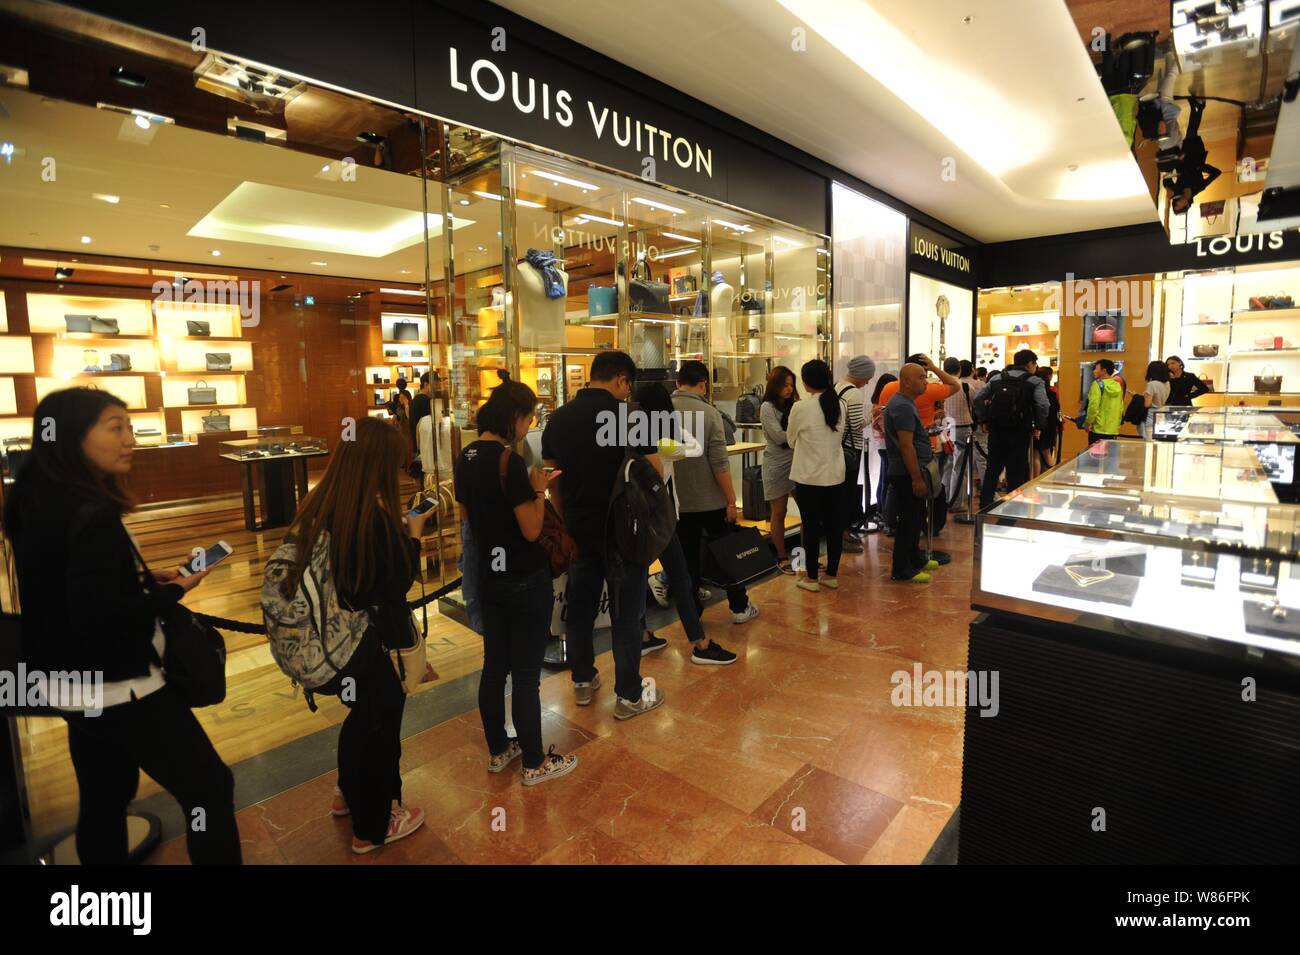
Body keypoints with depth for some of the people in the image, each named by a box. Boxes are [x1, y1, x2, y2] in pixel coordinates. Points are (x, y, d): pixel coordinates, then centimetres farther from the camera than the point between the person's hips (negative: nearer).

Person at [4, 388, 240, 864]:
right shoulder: (92, 516, -27)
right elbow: (102, 621, -28)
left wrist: (145, 581, 4)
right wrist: (170, 592, -14)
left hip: (76, 687, 9)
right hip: (118, 691, -9)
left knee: (103, 798, 25)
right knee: (210, 787, 4)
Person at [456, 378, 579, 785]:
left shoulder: (466, 457, 4)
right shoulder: (508, 460, -21)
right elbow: (532, 530, -20)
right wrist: (539, 490, -5)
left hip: (489, 577, 8)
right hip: (525, 580, -8)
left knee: (494, 667, 18)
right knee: (526, 675, 5)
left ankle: (498, 751, 35)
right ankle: (535, 763, 21)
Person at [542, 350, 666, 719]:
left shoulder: (558, 418, 4)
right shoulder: (627, 416, -14)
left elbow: (551, 477, 9)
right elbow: (655, 472, -12)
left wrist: (566, 521, 17)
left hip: (577, 529, 6)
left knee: (579, 605, 16)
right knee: (625, 613, 6)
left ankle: (583, 682, 32)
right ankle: (629, 696, 17)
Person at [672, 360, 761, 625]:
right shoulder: (708, 412, -13)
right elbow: (720, 463, -16)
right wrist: (731, 500, -7)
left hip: (678, 501, 3)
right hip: (711, 500, -2)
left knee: (687, 557, 13)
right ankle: (740, 607, 24)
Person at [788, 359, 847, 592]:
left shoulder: (801, 407, -14)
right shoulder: (841, 404, 0)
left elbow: (791, 440, 1)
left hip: (809, 476, -4)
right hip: (835, 475, 5)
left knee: (811, 527, 5)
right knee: (834, 525, 11)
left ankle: (811, 578, 15)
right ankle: (832, 575, 23)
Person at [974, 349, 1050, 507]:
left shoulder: (997, 378, 10)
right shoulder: (1035, 382, -2)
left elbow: (977, 400, 4)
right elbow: (1043, 406, -17)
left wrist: (984, 420, 8)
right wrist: (1038, 426, -5)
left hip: (996, 431, 4)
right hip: (1019, 433, -3)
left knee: (992, 470, 14)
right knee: (1016, 474, 5)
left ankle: (984, 506, 18)